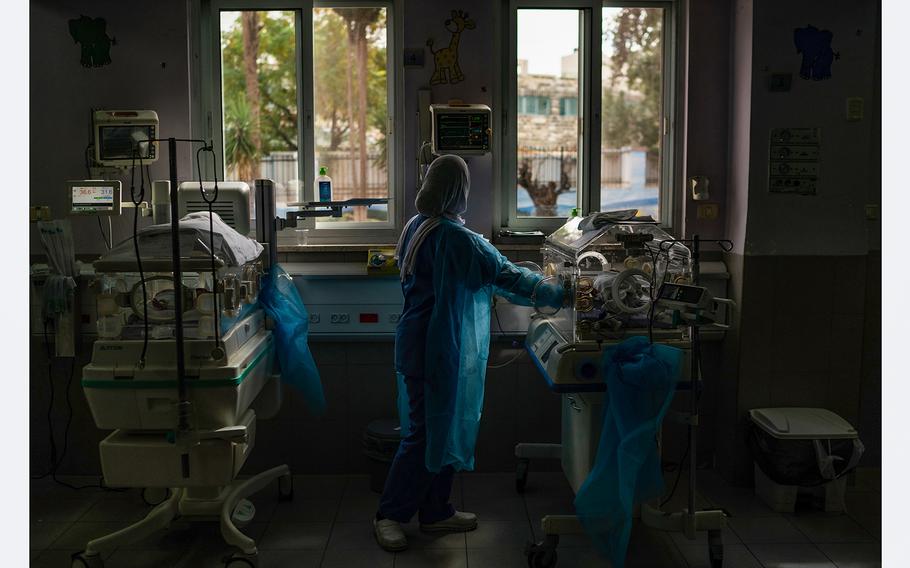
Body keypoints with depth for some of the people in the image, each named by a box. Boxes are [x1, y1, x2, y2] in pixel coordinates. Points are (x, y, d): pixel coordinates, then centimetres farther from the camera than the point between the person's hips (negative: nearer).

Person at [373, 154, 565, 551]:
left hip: (421, 343, 10)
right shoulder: (453, 237, -21)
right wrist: (559, 295, -13)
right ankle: (389, 516, 13)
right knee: (427, 433, 1)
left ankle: (434, 512, 28)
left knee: (442, 429, 17)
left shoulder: (417, 226, 9)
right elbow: (504, 276, -21)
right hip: (435, 350, -10)